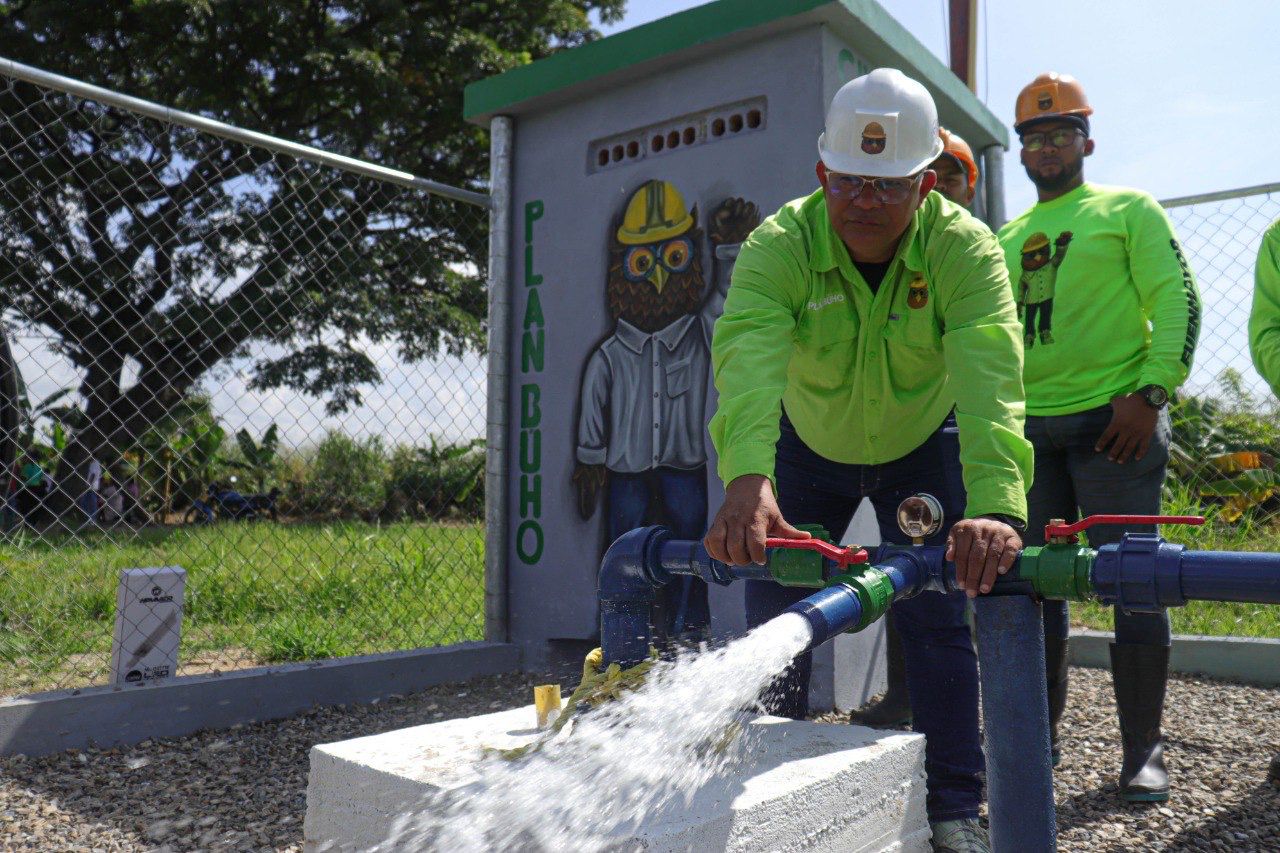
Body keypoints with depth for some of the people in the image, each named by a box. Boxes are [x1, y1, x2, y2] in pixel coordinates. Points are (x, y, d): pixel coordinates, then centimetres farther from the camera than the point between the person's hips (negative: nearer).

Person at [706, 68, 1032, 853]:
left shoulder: (966, 249, -27)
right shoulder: (780, 245, -28)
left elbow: (990, 379, -42)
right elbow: (747, 355, -45)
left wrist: (996, 504, -58)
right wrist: (748, 478, -63)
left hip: (924, 447, 0)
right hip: (810, 444, 1)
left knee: (937, 617, -4)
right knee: (775, 610, 1)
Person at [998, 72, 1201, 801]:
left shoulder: (1128, 209, 7)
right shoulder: (1006, 239, 20)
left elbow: (1178, 303, -2)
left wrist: (1151, 392, -14)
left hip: (1113, 419, -4)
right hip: (1027, 427, 5)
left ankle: (1144, 751, 8)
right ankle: (1039, 735, 19)